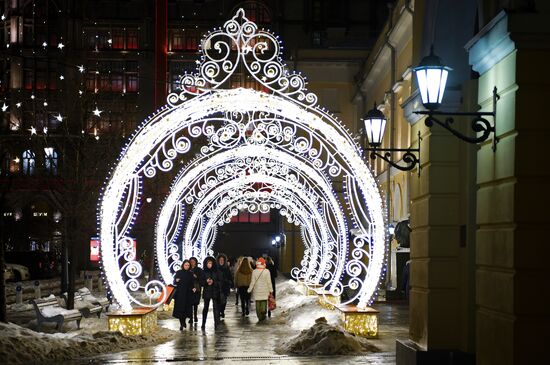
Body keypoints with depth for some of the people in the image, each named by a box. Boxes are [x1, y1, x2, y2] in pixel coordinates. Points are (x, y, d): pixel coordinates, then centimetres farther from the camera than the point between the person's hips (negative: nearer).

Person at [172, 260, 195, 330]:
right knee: (180, 308, -6)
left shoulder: (190, 274, 8)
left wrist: (193, 288, -7)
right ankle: (181, 324, -3)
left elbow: (191, 284, 11)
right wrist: (176, 281, -20)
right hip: (180, 293, -2)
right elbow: (174, 282, 1)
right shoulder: (178, 272, 1)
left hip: (188, 293, 2)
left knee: (187, 308, 2)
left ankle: (183, 321, 19)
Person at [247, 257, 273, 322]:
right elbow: (269, 282, -5)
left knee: (257, 303, 8)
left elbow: (252, 282, -5)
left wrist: (249, 290, 6)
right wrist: (270, 290, 4)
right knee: (264, 302, 12)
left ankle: (260, 317, 7)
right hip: (264, 290, -1)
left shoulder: (254, 272, -8)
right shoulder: (266, 271, -9)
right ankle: (263, 310, -13)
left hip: (257, 290, 1)